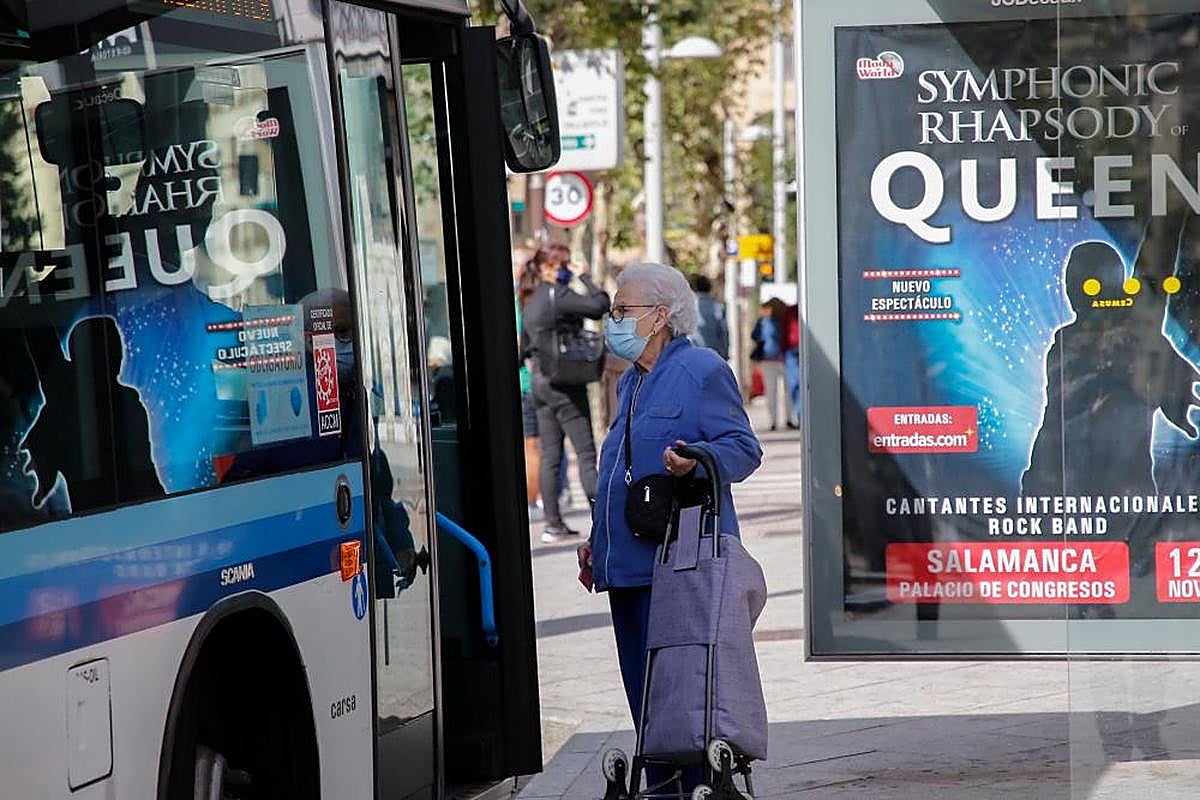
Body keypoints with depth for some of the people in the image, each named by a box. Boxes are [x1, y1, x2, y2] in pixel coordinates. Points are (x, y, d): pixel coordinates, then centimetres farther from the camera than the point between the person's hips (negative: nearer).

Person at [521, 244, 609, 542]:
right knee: (586, 452, -6)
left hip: (540, 381, 8)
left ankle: (553, 523, 7)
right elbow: (599, 305, -23)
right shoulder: (558, 295, -14)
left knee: (550, 456, 7)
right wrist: (584, 277, -11)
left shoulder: (533, 301, 14)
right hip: (564, 382, -8)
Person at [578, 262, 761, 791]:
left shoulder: (702, 371, -5)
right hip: (630, 563, 9)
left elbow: (744, 448, -10)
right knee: (643, 694, 10)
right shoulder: (632, 382, 23)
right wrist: (597, 540, 24)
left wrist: (696, 460, -29)